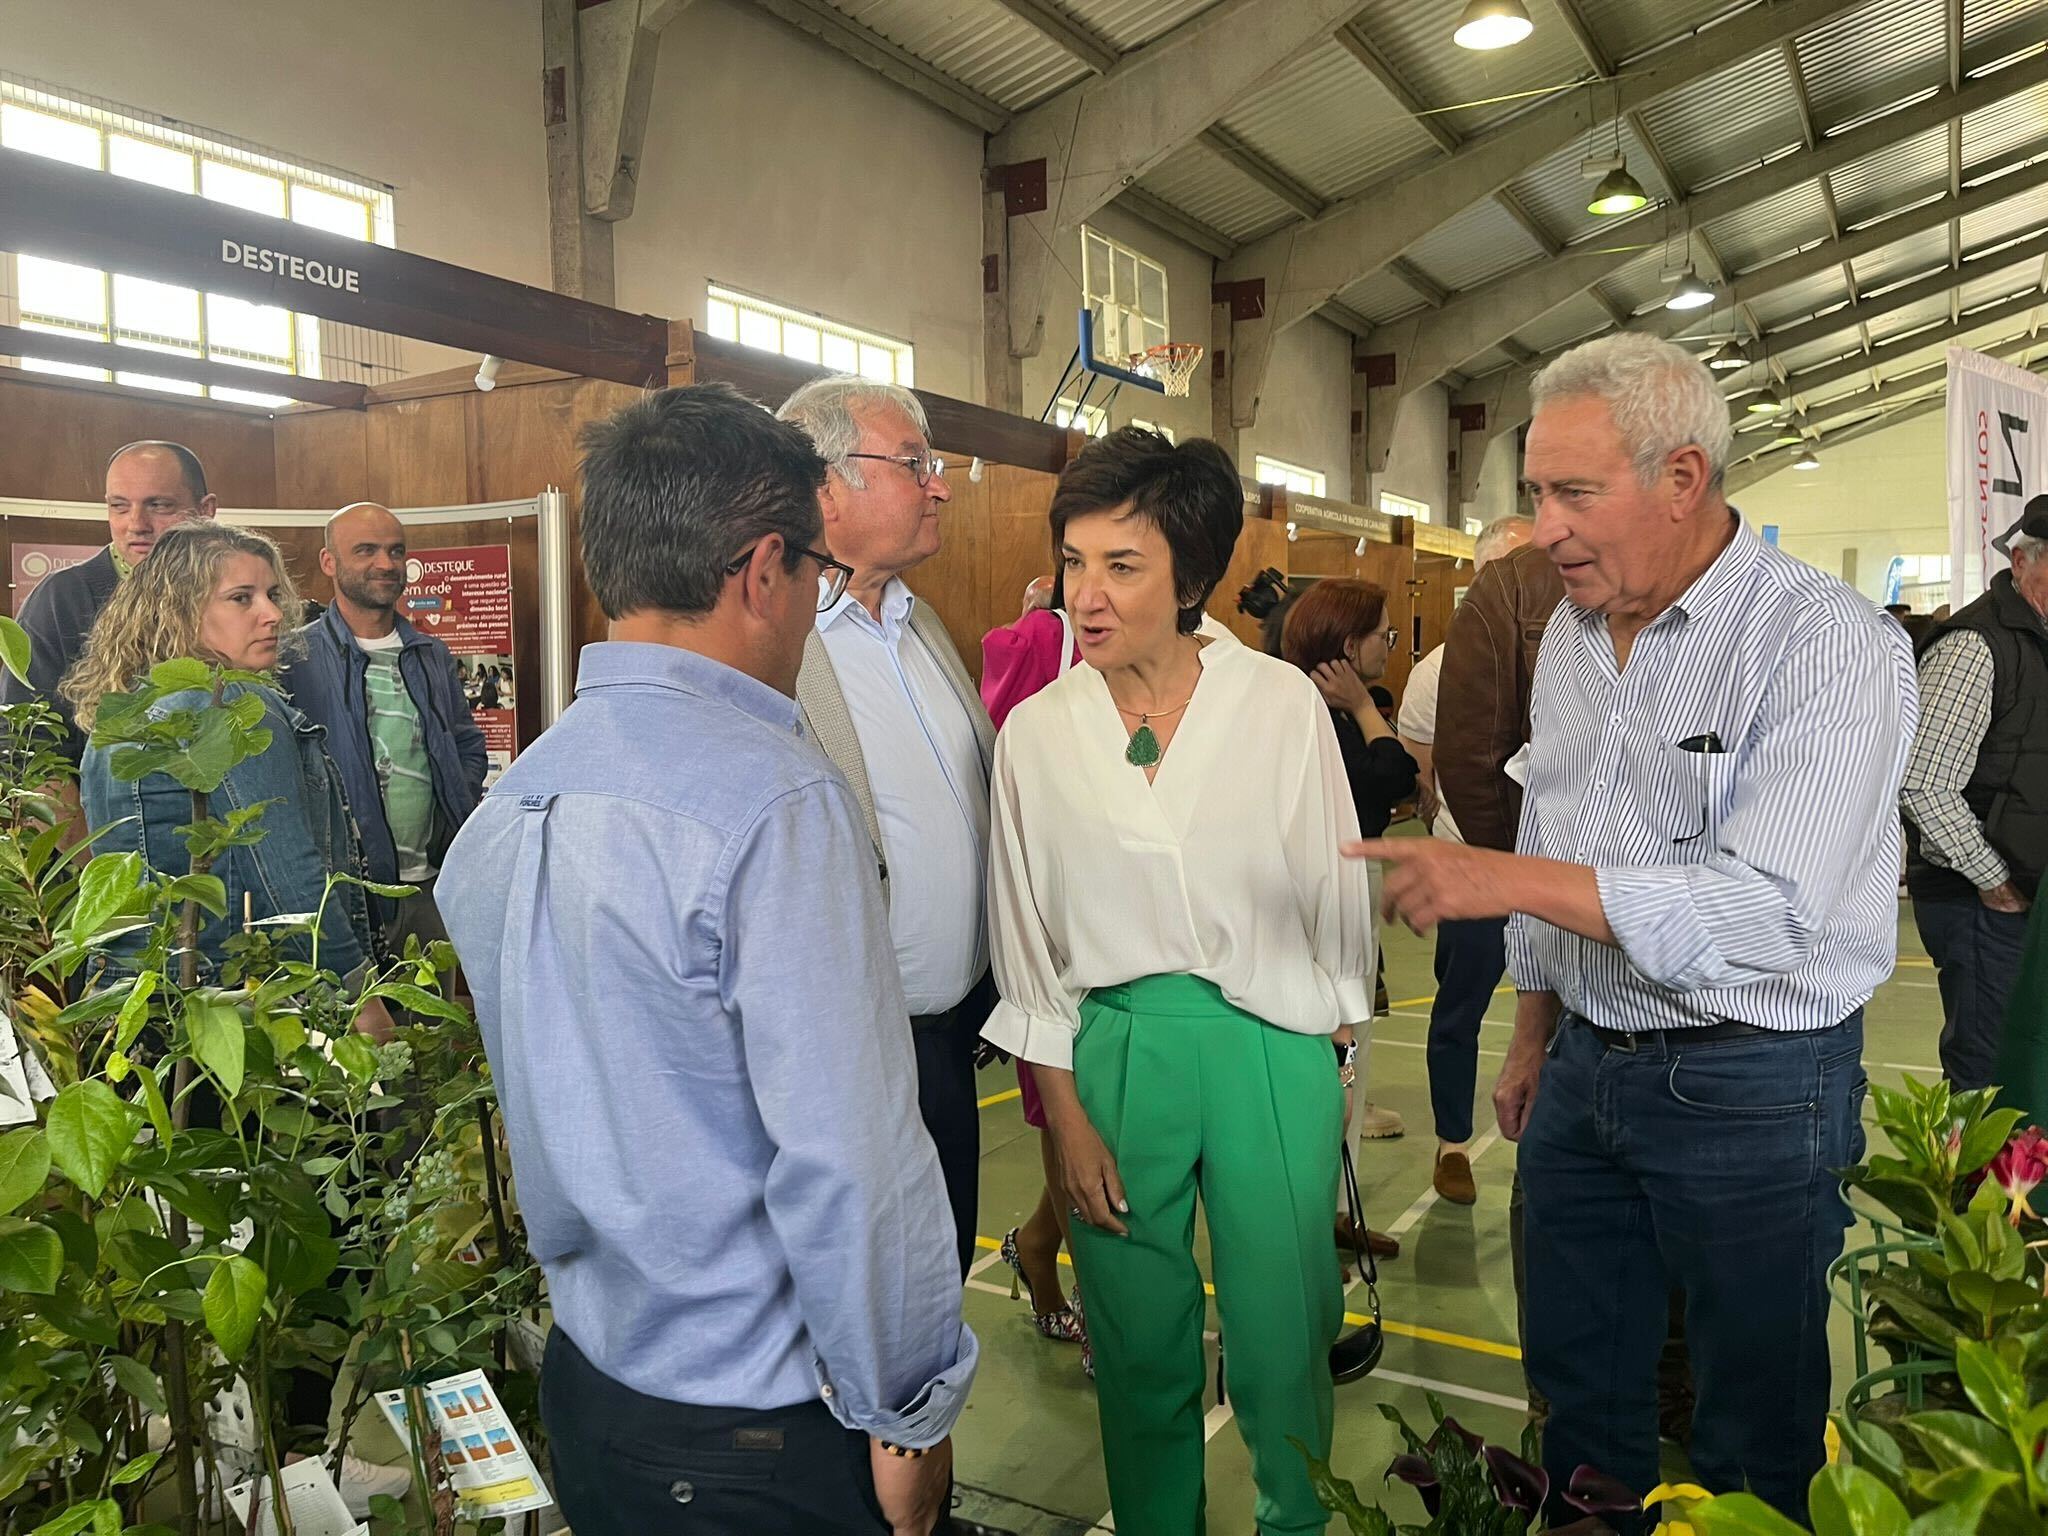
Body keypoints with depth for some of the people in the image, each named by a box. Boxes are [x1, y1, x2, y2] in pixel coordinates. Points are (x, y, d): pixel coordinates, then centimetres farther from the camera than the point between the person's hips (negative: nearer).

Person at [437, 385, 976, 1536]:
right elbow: (850, 1167, -25)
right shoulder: (775, 800, -25)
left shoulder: (503, 805, 0)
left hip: (584, 1376, 8)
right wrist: (909, 1415, -13)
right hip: (763, 1438, -7)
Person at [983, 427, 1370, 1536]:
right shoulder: (1036, 731, -1)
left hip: (1270, 1046, -1)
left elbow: (1337, 899, 3)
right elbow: (1027, 947, 3)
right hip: (1113, 1050, 1)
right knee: (1140, 1344, 12)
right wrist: (1066, 1119, 1)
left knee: (1285, 1339, 8)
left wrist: (1337, 1067, 5)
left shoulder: (1283, 705, -4)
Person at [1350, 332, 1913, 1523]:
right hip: (1587, 1066, 6)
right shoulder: (1571, 633, 5)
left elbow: (1769, 911, -28)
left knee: (1754, 1434, 13)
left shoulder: (1830, 646, -18)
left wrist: (1510, 879, -30)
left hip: (1751, 1089, -6)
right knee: (1580, 1385, 20)